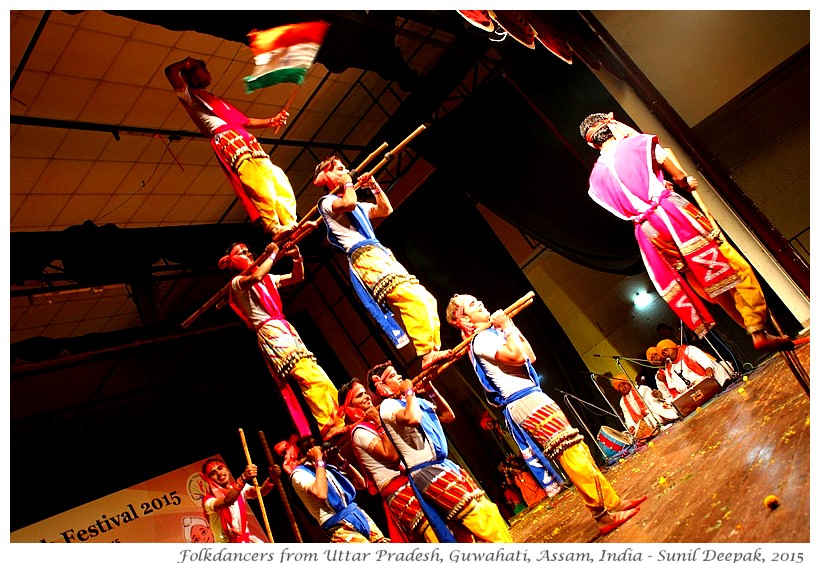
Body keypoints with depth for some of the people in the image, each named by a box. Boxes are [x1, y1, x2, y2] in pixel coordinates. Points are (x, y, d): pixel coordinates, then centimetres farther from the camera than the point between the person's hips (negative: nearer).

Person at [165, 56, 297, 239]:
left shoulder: (217, 100, 40)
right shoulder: (190, 95, 19)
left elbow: (245, 121, 34)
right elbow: (170, 71, 3)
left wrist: (271, 121, 22)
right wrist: (187, 62, 21)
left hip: (245, 139, 8)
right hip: (225, 139, -8)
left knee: (277, 178, -9)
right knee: (257, 181, -29)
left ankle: (290, 224, -16)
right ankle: (273, 227, -36)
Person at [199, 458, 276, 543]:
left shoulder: (240, 488, 2)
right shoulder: (209, 500, -13)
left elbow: (260, 491, -17)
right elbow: (226, 502, -36)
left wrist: (271, 478, -39)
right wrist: (243, 478, -51)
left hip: (246, 538, 5)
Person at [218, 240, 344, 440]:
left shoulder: (267, 278, 25)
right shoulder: (237, 282, 2)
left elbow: (297, 277, 24)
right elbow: (256, 277, -21)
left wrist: (296, 257, 6)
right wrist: (273, 254, -10)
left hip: (285, 328, 8)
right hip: (270, 331, -8)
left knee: (317, 375, -1)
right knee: (309, 376, -21)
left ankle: (339, 421, 0)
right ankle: (329, 427, -23)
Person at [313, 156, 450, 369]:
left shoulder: (357, 205, 31)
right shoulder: (326, 201, 6)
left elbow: (386, 210, 34)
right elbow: (348, 203, -17)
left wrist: (374, 186, 24)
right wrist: (347, 183, 3)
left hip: (382, 255, 9)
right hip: (365, 257, -9)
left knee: (427, 299, 0)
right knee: (413, 298, -25)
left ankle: (433, 351, -2)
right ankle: (427, 353, -27)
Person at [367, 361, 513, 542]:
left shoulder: (417, 401, 18)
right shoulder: (388, 406, -8)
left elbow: (448, 416, 20)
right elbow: (412, 419, -29)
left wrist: (431, 390, 11)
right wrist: (409, 392, -11)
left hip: (445, 466, 9)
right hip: (426, 472, -9)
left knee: (488, 510, 6)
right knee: (481, 516, -15)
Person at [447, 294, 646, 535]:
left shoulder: (492, 334, 20)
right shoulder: (480, 340, -10)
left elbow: (530, 356, 21)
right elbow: (517, 356, -23)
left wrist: (511, 328, 18)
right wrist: (507, 327, -9)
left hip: (531, 399, 10)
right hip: (525, 401, -10)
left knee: (577, 452, 9)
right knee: (573, 453, -13)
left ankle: (612, 502, 16)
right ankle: (604, 514, -9)